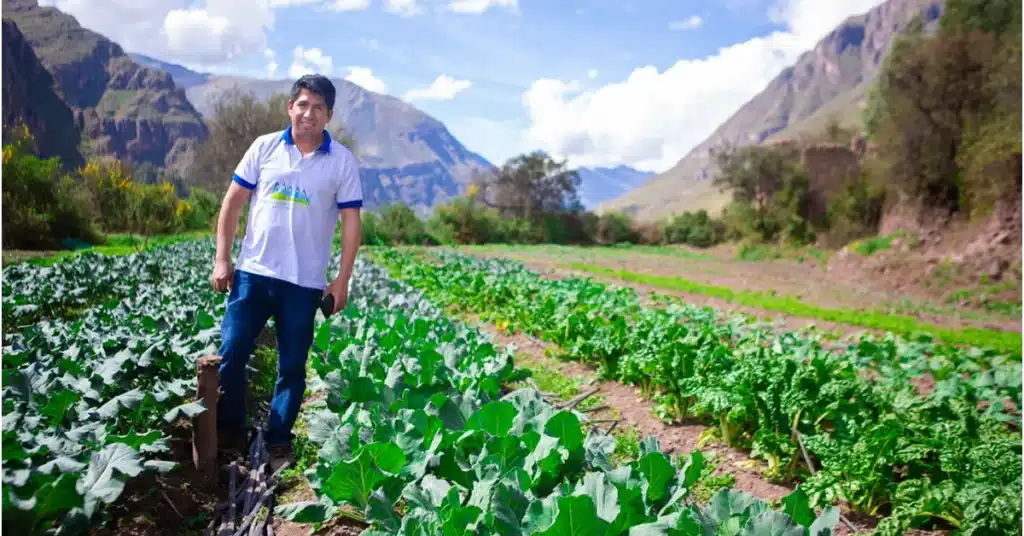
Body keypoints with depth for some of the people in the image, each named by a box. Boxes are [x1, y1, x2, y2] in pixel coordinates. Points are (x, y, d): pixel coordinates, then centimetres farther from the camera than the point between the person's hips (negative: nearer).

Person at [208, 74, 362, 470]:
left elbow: (351, 222, -1)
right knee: (231, 355, 3)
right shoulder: (264, 147, 3)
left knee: (292, 366, 6)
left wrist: (342, 280, -6)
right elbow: (232, 203, 6)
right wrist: (221, 260, 0)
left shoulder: (342, 161, -1)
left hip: (305, 282, -1)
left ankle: (278, 443, 20)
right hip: (253, 272, 2)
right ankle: (227, 433, 22)